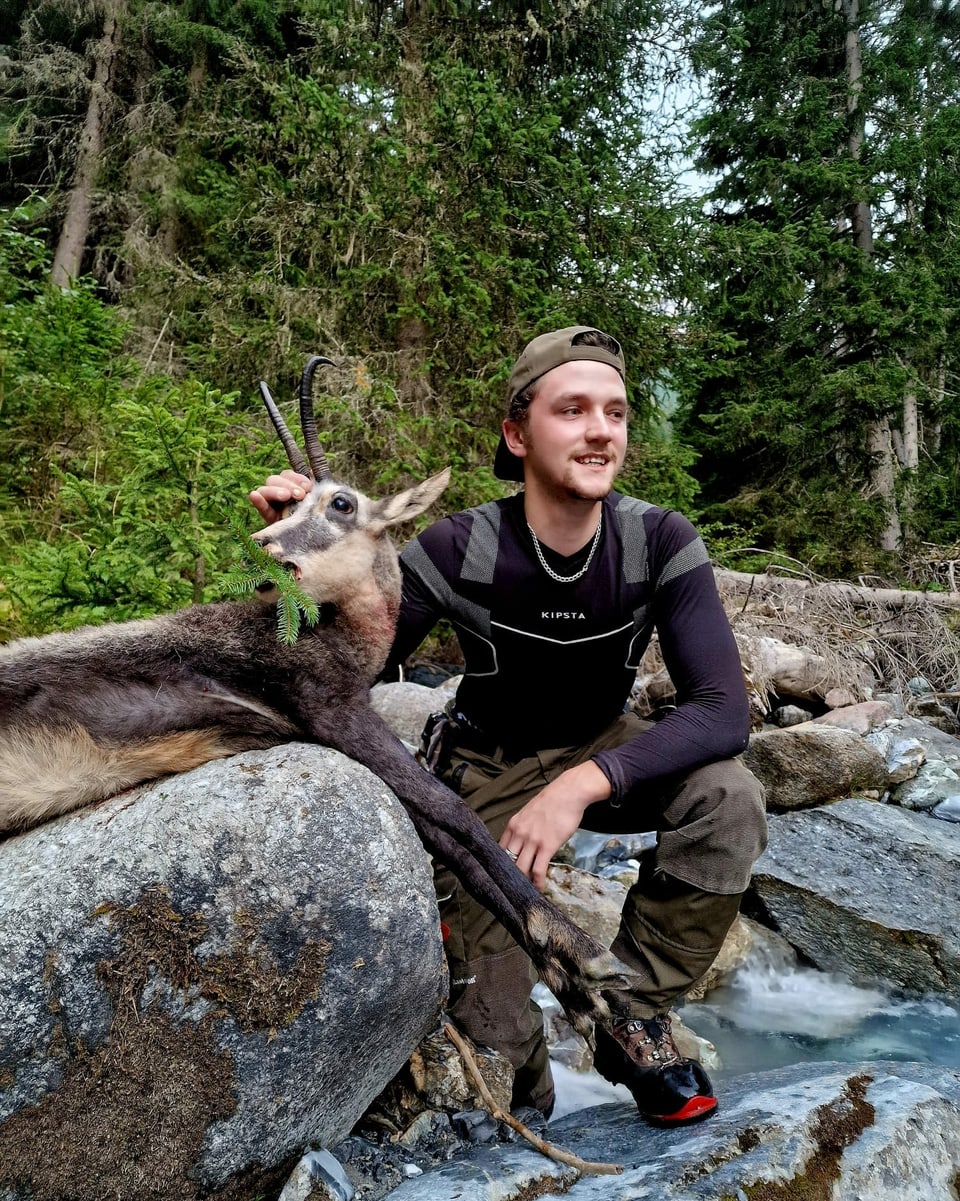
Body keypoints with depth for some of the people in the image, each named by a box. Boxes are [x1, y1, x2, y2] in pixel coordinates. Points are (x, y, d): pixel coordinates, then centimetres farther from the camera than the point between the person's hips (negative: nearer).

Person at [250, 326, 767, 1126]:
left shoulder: (660, 542, -21)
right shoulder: (458, 550, -24)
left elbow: (724, 711, -29)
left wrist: (586, 782, -42)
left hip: (603, 751, 1)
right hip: (490, 767, -1)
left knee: (728, 797, -29)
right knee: (489, 1017, -6)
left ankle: (636, 1021, -6)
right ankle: (523, 1090, 33)